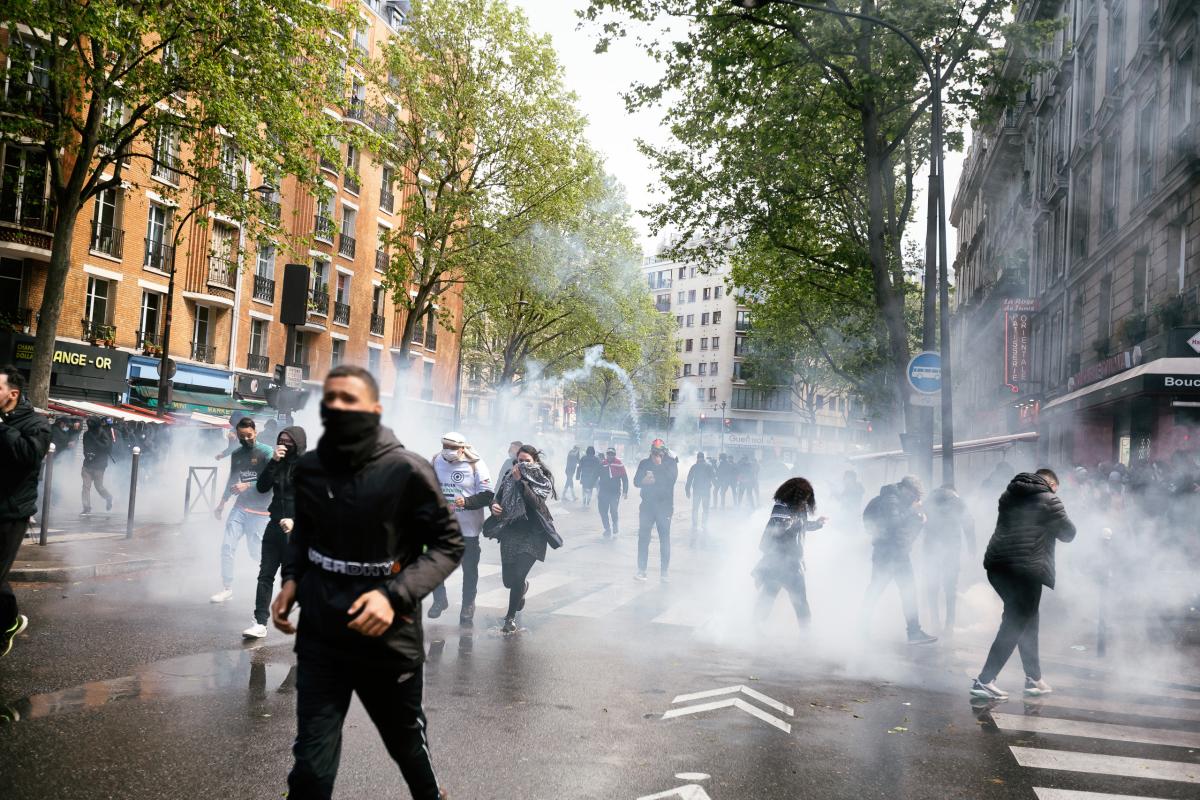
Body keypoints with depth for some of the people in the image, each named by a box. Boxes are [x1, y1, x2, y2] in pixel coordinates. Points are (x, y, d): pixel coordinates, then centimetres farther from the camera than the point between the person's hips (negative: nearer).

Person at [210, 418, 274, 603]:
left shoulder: (266, 452, -8)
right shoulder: (236, 455, 12)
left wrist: (248, 486, -25)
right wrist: (222, 503, 25)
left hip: (260, 510, -6)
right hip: (240, 508, 6)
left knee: (256, 553, -2)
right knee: (227, 547, -1)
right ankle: (227, 588, 11)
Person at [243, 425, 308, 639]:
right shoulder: (279, 463, 12)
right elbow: (262, 487, 2)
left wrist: (295, 520, -25)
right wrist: (273, 461, -7)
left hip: (296, 528, -6)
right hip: (276, 525, 6)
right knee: (265, 575, 1)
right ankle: (260, 623, 2)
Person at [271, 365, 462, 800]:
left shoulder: (407, 471, -15)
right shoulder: (308, 468, -1)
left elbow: (448, 544, -9)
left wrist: (395, 595, -21)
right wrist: (292, 579, 1)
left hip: (389, 640, -2)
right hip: (320, 638, 2)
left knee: (408, 747, 21)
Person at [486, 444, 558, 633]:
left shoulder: (543, 480, -6)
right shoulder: (509, 476, 4)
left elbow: (537, 502, -20)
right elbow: (498, 496, 9)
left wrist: (521, 481, -24)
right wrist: (494, 505, -14)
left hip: (532, 534, -4)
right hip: (510, 532, 4)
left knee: (518, 576, -14)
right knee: (508, 579, 11)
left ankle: (511, 617, 3)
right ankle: (523, 587, 49)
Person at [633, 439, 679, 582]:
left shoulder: (670, 463, -2)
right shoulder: (644, 463, 5)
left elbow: (672, 479, -17)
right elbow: (636, 482, 3)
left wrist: (660, 465, -17)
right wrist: (644, 480, -17)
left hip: (664, 505, -2)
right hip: (647, 505, 2)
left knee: (665, 539, 1)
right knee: (643, 537, 2)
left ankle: (665, 571, 9)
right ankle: (641, 570, 9)